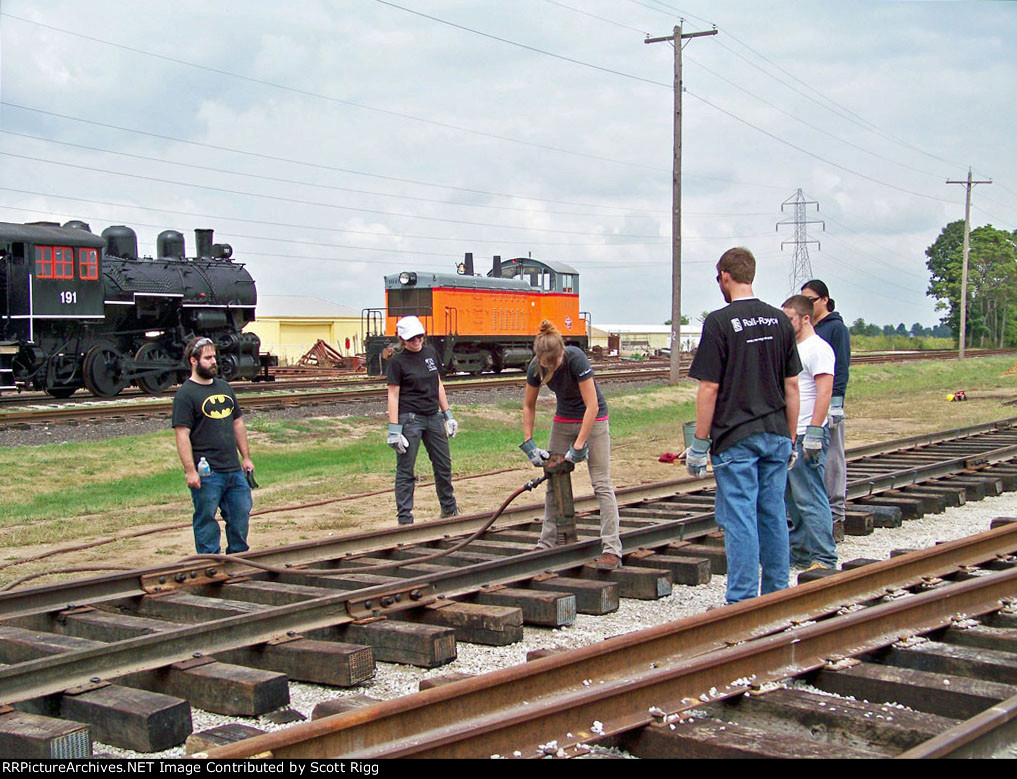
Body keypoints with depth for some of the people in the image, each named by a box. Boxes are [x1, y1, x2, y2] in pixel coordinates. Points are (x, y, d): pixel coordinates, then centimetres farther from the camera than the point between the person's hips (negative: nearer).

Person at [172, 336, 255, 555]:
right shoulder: (185, 394, -7)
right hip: (206, 473, -7)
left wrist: (246, 457, 18)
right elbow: (182, 434, -13)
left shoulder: (224, 387, 15)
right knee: (206, 520, 2)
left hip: (234, 470, 7)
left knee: (241, 514, 12)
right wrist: (190, 470, -19)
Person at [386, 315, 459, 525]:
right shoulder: (398, 361, -8)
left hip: (433, 418, 6)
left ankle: (449, 510, 29)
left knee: (444, 465, 14)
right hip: (410, 420, -6)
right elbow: (393, 395, -10)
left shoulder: (430, 353, 8)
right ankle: (404, 519, 4)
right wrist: (394, 429, -15)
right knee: (405, 471, -1)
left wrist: (447, 414, 13)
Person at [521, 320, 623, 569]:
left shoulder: (576, 359, -29)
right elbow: (528, 406, 1)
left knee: (601, 483, -11)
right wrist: (529, 443, -5)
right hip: (563, 419, 5)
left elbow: (592, 406, -27)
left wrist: (579, 446, -25)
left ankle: (612, 550, -13)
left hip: (593, 419, -5)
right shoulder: (535, 368, -14)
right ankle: (546, 544, 12)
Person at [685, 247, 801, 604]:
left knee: (740, 519, -2)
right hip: (776, 437, 6)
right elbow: (791, 385, 9)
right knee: (773, 516, 12)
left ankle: (743, 603, 1)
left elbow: (709, 389, -11)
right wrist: (790, 437, 17)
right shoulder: (780, 321, 7)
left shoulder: (719, 322, -10)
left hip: (735, 440, -6)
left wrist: (699, 444, -6)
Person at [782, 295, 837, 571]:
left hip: (806, 436, -10)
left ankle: (824, 558, -4)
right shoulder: (792, 348, 18)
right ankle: (800, 552, 21)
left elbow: (824, 392, -19)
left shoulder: (817, 348, -11)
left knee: (810, 499, -8)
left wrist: (814, 432, -24)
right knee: (792, 499, 14)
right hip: (788, 435, 10)